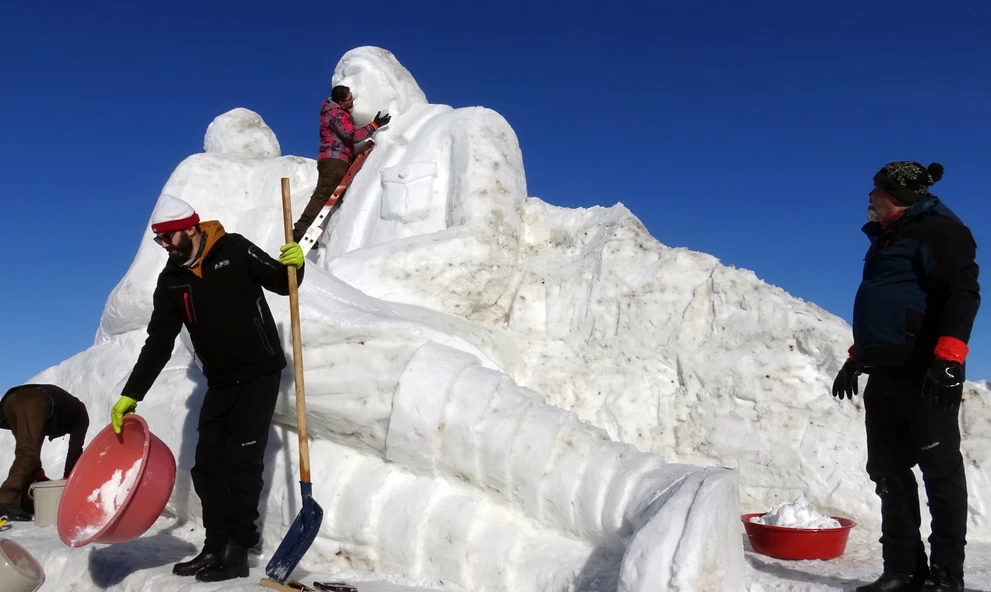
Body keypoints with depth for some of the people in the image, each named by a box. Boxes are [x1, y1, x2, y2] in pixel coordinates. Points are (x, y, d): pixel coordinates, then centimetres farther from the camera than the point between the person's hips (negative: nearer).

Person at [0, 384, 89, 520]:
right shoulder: (80, 413, 29)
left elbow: (32, 445, 37)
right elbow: (75, 447, 16)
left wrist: (38, 474, 33)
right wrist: (68, 477, 19)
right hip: (35, 402, -7)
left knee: (27, 453, 15)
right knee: (27, 454, -14)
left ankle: (24, 503, 11)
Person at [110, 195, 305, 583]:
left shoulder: (234, 251, -9)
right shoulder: (171, 281, 3)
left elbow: (280, 283, 0)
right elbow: (158, 344, 3)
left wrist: (294, 264, -23)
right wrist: (131, 395, -2)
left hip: (259, 373, -6)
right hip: (221, 383, 6)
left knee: (242, 463, -7)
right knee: (207, 467, 7)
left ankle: (238, 553, 0)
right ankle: (216, 549, 18)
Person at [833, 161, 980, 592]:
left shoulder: (937, 230, -4)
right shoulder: (885, 241, 23)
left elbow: (964, 293, -15)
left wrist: (948, 359, -24)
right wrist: (856, 358, 25)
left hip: (925, 373, -9)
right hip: (884, 373, 9)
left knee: (940, 468, -2)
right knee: (889, 472, 7)